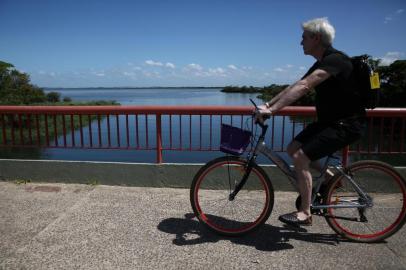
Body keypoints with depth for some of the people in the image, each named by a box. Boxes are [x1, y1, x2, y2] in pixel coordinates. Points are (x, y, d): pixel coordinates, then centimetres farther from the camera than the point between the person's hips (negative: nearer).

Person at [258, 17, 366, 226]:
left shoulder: (335, 60, -20)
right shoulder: (322, 63, 11)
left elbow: (303, 87, -33)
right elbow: (296, 86, 8)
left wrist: (272, 110, -37)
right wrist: (268, 105, -1)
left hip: (347, 124, -9)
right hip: (330, 120, 9)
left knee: (300, 158, -18)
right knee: (293, 149, 6)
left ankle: (305, 213, -4)